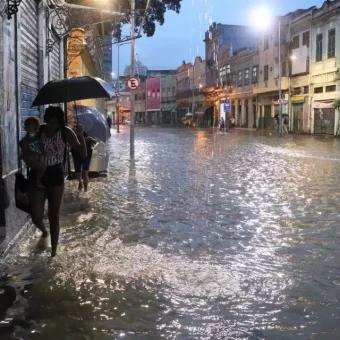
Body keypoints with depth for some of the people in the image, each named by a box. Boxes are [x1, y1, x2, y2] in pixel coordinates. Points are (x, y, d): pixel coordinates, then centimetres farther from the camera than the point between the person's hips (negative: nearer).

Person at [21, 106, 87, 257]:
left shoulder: (66, 133, -10)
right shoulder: (37, 132, -9)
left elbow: (82, 154, -13)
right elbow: (25, 154, -4)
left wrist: (81, 136, -28)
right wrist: (30, 160, -27)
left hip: (56, 177, 0)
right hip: (37, 176, 1)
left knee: (54, 216, 8)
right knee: (36, 216, 1)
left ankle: (53, 253, 22)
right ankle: (44, 232, 40)